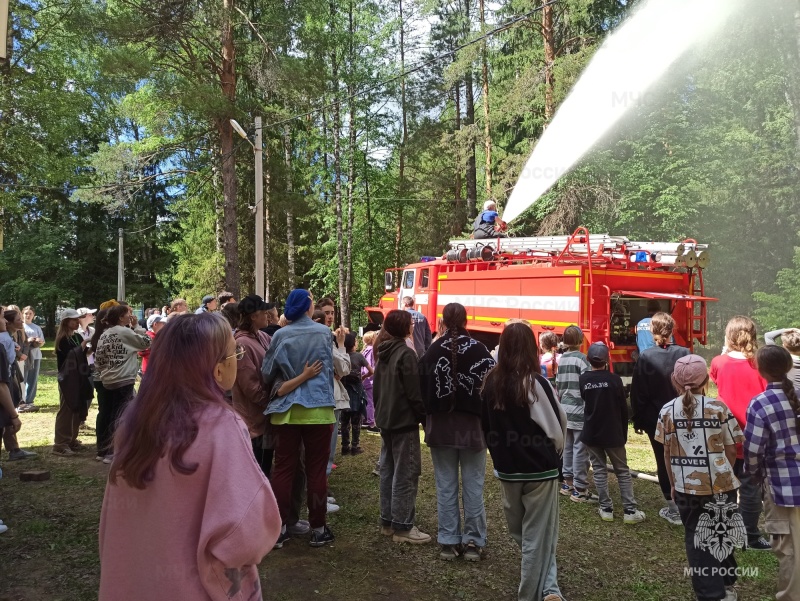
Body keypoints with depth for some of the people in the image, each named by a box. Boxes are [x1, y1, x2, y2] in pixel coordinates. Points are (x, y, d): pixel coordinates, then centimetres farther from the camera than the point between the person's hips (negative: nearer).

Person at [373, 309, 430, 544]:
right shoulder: (406, 353, -16)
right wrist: (425, 417, -9)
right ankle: (402, 527, 1)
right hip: (404, 421, -9)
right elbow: (414, 392, -18)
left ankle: (388, 521, 19)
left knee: (388, 471, 13)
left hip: (386, 420, 9)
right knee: (406, 473, -3)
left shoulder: (383, 353, 11)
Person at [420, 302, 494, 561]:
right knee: (473, 485, 7)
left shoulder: (432, 352, -3)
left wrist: (428, 421, 10)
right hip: (472, 424, -1)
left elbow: (422, 390, 1)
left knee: (445, 485, 8)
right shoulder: (478, 350, -8)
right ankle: (473, 541, 14)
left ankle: (448, 542, 14)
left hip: (440, 425, 2)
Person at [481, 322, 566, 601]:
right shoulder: (535, 382, -17)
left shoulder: (491, 383, -2)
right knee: (538, 536, 8)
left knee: (520, 533, 21)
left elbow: (486, 426, 7)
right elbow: (557, 428, -12)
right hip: (540, 470, -4)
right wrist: (556, 453, 7)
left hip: (507, 470, 4)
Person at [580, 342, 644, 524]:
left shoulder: (583, 379, -5)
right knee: (622, 471, 9)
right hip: (613, 434, -2)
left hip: (591, 434, 2)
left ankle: (606, 509, 9)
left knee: (599, 470, 10)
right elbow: (623, 409, -3)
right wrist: (624, 433, 7)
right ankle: (630, 510, 7)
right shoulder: (614, 379, -10)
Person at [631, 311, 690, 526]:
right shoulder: (683, 354, -9)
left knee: (663, 462, 9)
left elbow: (637, 393, -7)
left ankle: (674, 509, 15)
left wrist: (638, 420, 4)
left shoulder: (645, 357, -11)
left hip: (655, 419, -2)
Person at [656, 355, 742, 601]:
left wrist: (673, 483, 15)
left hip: (687, 486, -1)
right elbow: (731, 450, 0)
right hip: (720, 483, 1)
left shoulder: (667, 411, -3)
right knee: (721, 535, 20)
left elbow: (667, 453, 2)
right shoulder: (718, 407, -6)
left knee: (696, 539, 11)